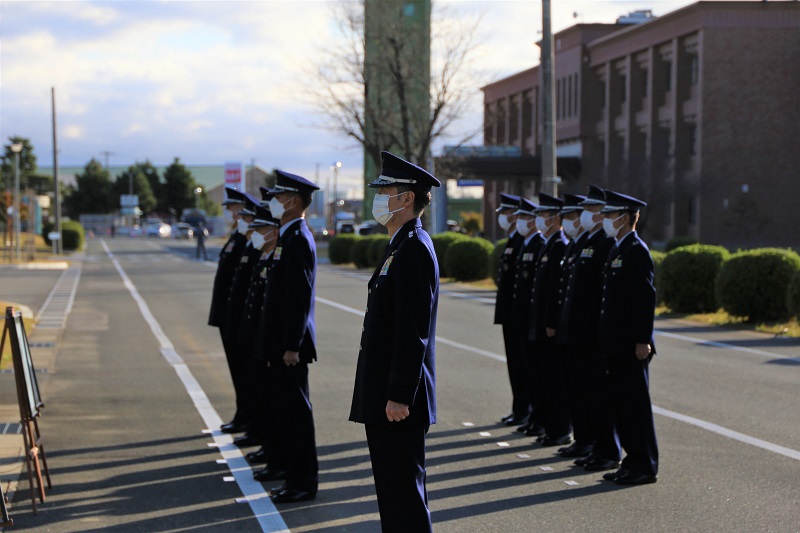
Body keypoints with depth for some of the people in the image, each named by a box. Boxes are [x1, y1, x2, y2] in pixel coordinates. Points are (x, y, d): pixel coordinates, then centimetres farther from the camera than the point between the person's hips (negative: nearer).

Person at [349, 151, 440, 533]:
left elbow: (413, 331, -22)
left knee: (403, 489, -5)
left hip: (398, 401, -10)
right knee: (391, 485, 15)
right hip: (384, 396, 10)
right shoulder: (401, 247, 15)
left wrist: (399, 396, -23)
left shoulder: (414, 248, -16)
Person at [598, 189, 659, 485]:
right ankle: (633, 461, 18)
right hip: (616, 345, 10)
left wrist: (643, 340, -20)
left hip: (631, 346, -10)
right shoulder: (618, 250, 16)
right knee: (621, 405, 12)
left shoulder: (636, 251, -14)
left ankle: (645, 467, 2)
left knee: (635, 405, -4)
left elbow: (646, 298, -18)